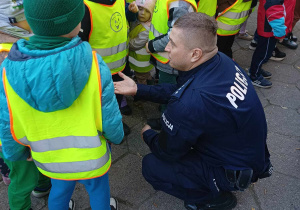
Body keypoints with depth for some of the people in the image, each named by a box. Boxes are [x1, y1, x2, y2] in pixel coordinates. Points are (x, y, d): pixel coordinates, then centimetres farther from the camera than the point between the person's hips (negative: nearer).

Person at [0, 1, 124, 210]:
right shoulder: (93, 63, -30)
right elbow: (109, 116, -19)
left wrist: (18, 152, 10)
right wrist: (116, 136, 4)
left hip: (50, 160, 2)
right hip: (91, 158, -2)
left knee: (60, 189, 33)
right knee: (98, 189, 29)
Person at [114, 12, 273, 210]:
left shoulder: (191, 102, -39)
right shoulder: (220, 60, -14)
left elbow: (166, 152, -18)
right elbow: (179, 90, 4)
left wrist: (148, 135, 3)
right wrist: (137, 89, 4)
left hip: (236, 171, -7)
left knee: (151, 166, -1)